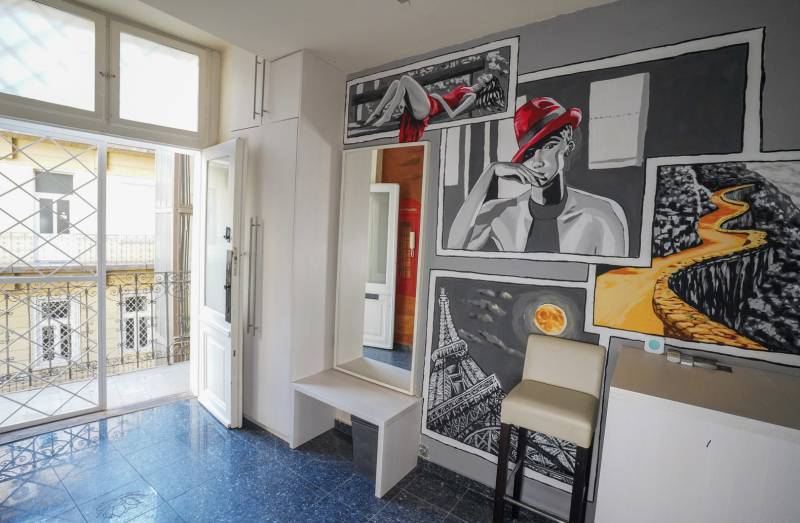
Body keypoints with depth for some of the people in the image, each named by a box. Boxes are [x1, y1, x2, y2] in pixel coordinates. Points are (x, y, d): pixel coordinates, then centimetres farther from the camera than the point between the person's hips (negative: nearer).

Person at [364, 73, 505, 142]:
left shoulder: (472, 96, -2)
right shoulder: (466, 89, 25)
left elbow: (452, 114, -16)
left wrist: (439, 98, -13)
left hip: (427, 108, -9)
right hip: (421, 107, 9)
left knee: (405, 79, -20)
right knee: (396, 83, 9)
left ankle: (385, 117, -22)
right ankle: (375, 115, -3)